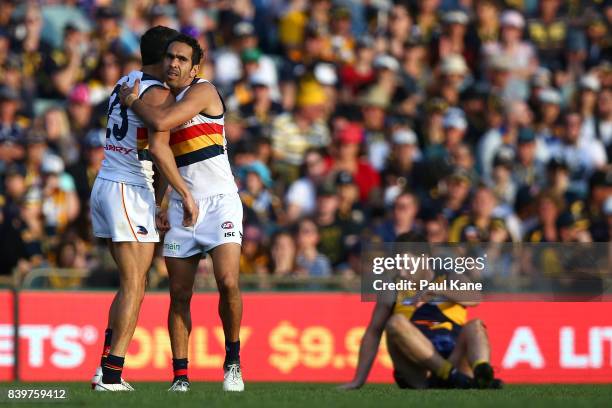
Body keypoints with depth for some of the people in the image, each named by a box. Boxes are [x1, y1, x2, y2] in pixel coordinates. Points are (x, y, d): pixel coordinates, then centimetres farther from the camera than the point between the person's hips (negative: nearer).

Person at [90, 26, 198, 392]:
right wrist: (186, 194, -20)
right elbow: (158, 148, -23)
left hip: (105, 185, 9)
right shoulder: (158, 93, -11)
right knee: (134, 286, -7)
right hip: (130, 191, -9)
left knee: (133, 284, 13)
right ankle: (111, 374, -13)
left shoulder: (125, 84, 16)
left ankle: (107, 369, 7)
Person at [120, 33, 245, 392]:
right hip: (181, 207, 6)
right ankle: (180, 375, 5)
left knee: (228, 282, -20)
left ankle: (233, 362, -2)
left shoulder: (203, 91, -8)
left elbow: (161, 122, -24)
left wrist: (133, 100, -6)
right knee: (179, 295, 1)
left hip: (219, 201, -6)